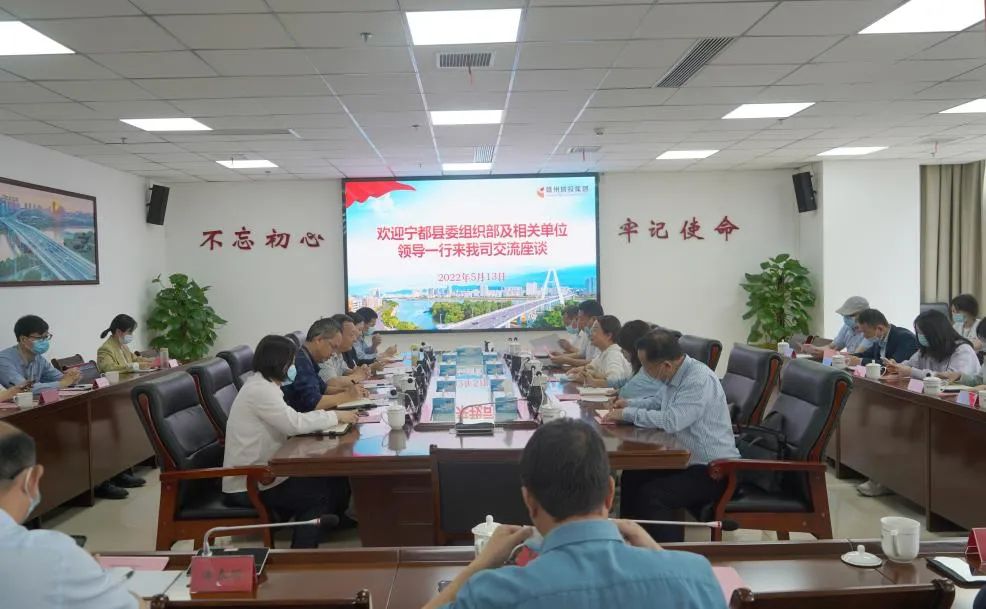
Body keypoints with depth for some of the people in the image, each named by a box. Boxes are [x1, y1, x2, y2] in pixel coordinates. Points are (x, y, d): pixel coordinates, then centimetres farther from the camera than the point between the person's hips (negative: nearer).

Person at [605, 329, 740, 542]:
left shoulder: (699, 380, -25)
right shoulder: (676, 374, 2)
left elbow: (671, 421, -32)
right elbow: (660, 402, 24)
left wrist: (627, 414, -19)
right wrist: (630, 403, 10)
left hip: (713, 470, -9)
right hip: (686, 459, 10)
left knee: (652, 495, -23)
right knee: (633, 476, 8)